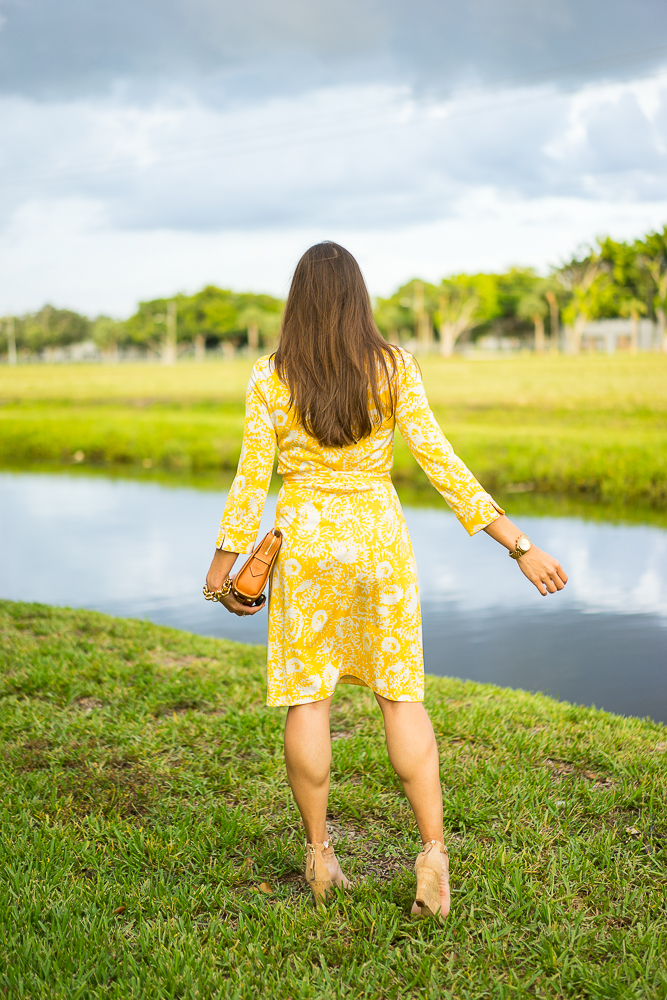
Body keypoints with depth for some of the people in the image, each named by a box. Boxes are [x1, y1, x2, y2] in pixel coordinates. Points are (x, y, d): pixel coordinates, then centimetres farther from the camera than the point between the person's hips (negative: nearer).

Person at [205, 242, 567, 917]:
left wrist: (222, 565, 8)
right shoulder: (394, 370, -6)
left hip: (304, 544, 0)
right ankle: (433, 853, 3)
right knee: (401, 696, 10)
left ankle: (319, 856, 18)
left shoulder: (270, 379, -6)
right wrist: (519, 545, -9)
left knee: (306, 698, 9)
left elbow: (252, 480, -4)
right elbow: (441, 464, -12)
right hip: (378, 542, 0)